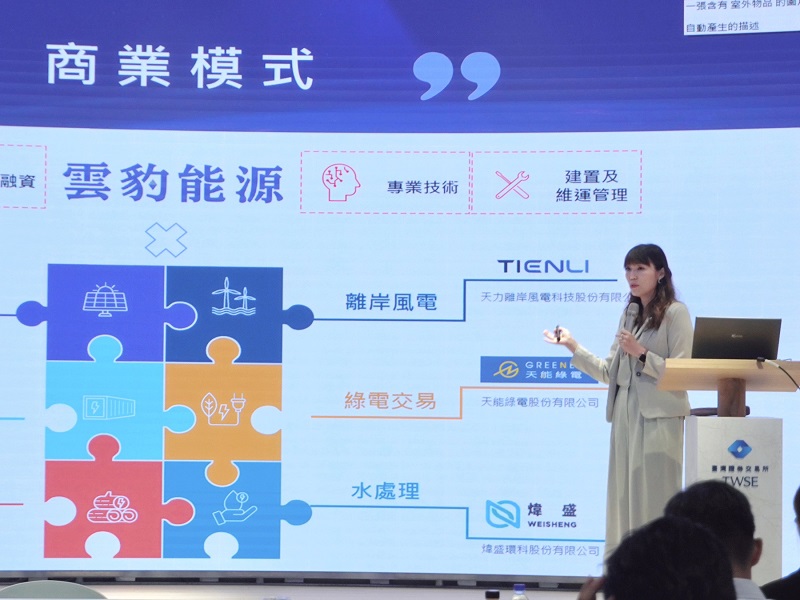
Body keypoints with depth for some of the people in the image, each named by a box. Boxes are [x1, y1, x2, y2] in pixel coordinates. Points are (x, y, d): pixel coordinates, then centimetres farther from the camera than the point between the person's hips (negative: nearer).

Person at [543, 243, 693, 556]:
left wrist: (641, 354, -15)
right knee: (624, 498, 5)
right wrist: (573, 347, 9)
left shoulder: (675, 313, -2)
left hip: (659, 416, -7)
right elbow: (609, 373, 14)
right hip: (624, 415, 7)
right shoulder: (629, 315, 18)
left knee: (654, 500, -9)